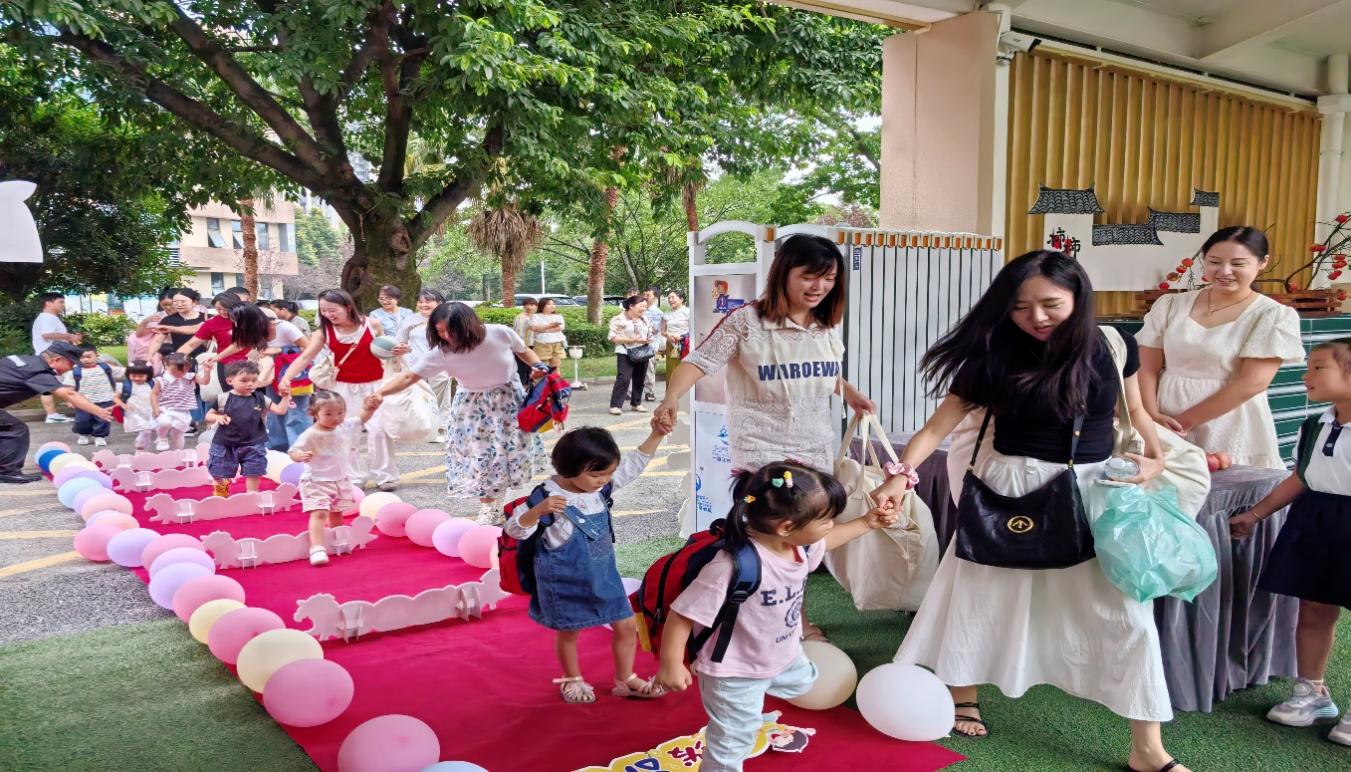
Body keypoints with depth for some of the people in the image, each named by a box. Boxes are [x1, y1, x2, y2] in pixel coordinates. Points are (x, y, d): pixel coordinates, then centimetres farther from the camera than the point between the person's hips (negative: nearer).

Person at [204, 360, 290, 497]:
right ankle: (220, 493, 40)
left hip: (253, 445, 1)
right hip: (225, 444, 0)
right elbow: (208, 416, 3)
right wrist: (218, 417, -18)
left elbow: (280, 410, -3)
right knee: (219, 474, 11)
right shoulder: (223, 398, -6)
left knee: (253, 474, 5)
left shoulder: (260, 398, -1)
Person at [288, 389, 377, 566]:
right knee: (319, 513, -19)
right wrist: (301, 456, -43)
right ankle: (317, 548, -25)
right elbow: (293, 451, -21)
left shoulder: (345, 427, 0)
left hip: (341, 480, 6)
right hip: (317, 482, -6)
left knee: (337, 514, 19)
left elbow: (361, 419, 15)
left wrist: (369, 408, -4)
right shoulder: (310, 435, -19)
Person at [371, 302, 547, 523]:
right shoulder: (440, 353, -25)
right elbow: (409, 376, -27)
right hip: (473, 407, 0)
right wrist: (379, 393, -41)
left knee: (511, 452, 10)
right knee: (480, 456, -2)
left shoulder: (501, 333, -23)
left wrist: (538, 366, -19)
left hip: (508, 399, 1)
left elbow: (524, 352, -2)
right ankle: (489, 509, 14)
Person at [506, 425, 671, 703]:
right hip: (566, 580, -5)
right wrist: (539, 510, -41)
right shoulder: (546, 496, -22)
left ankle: (625, 680, 29)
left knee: (627, 626, 9)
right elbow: (515, 529, -22)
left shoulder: (600, 487, -5)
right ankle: (572, 680, 39)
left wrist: (656, 434, -10)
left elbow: (634, 465, 1)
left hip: (603, 574, 6)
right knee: (569, 631, 13)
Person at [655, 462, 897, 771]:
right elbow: (683, 614, -34)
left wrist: (867, 523, 8)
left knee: (801, 680, 34)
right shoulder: (734, 568, -43)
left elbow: (822, 542, 12)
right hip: (735, 671, -8)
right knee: (734, 741, 8)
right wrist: (671, 665, -27)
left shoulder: (798, 544, -15)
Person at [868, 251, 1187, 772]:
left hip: (1097, 489, 2)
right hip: (1012, 486, -1)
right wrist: (902, 473, -27)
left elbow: (1136, 411, 12)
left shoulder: (1114, 346, -3)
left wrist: (1154, 458, -6)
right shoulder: (995, 355, -10)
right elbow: (942, 421, -12)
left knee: (1126, 609, 0)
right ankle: (962, 697, 35)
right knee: (984, 593, 10)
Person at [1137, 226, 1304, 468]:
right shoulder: (1170, 306, 4)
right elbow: (1147, 369, 3)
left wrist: (1184, 421, -13)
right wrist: (1153, 416, -13)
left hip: (1230, 439, -2)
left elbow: (1251, 383, -11)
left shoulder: (1274, 316, -4)